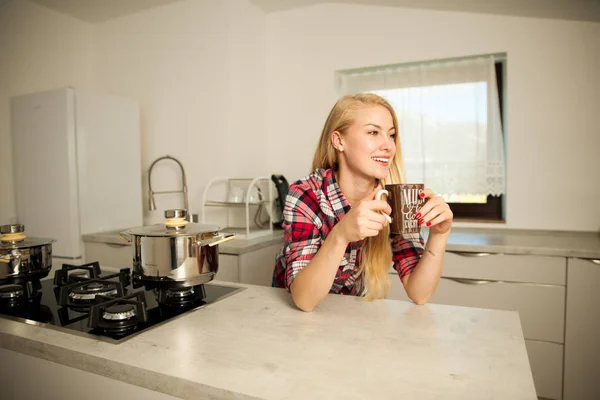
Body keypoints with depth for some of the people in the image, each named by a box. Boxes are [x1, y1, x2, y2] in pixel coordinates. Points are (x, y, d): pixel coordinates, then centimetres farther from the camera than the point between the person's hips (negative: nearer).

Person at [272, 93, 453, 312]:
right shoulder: (304, 195, -21)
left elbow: (418, 293, -16)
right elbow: (304, 299, -28)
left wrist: (439, 235, -31)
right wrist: (340, 236, -42)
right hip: (294, 313, -1)